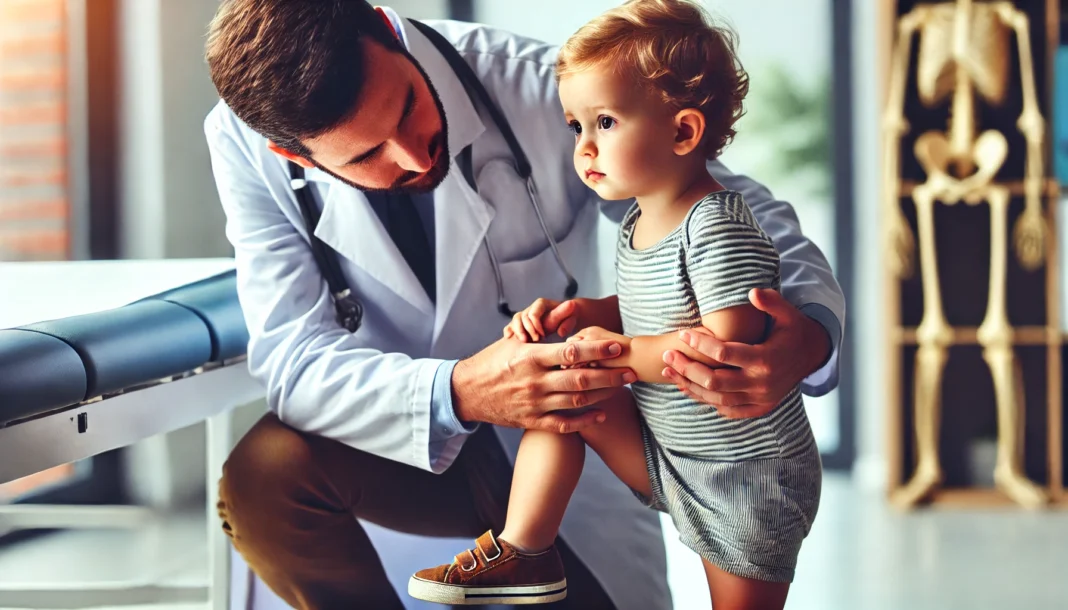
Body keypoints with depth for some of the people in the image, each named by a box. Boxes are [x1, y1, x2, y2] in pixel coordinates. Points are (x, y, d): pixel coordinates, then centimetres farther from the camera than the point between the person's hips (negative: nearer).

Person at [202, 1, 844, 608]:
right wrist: (460, 394, -45)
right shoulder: (245, 144, -20)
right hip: (417, 442, 1)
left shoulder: (538, 88, -25)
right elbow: (294, 357, -25)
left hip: (575, 444, 0)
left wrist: (808, 337, -42)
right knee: (262, 475, -27)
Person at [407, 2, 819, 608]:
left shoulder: (717, 228, -23)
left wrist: (621, 351, -22)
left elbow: (726, 347, -31)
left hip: (748, 475, -8)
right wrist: (570, 315, -2)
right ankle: (524, 555, 4)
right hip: (666, 453, 8)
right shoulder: (639, 224, 4)